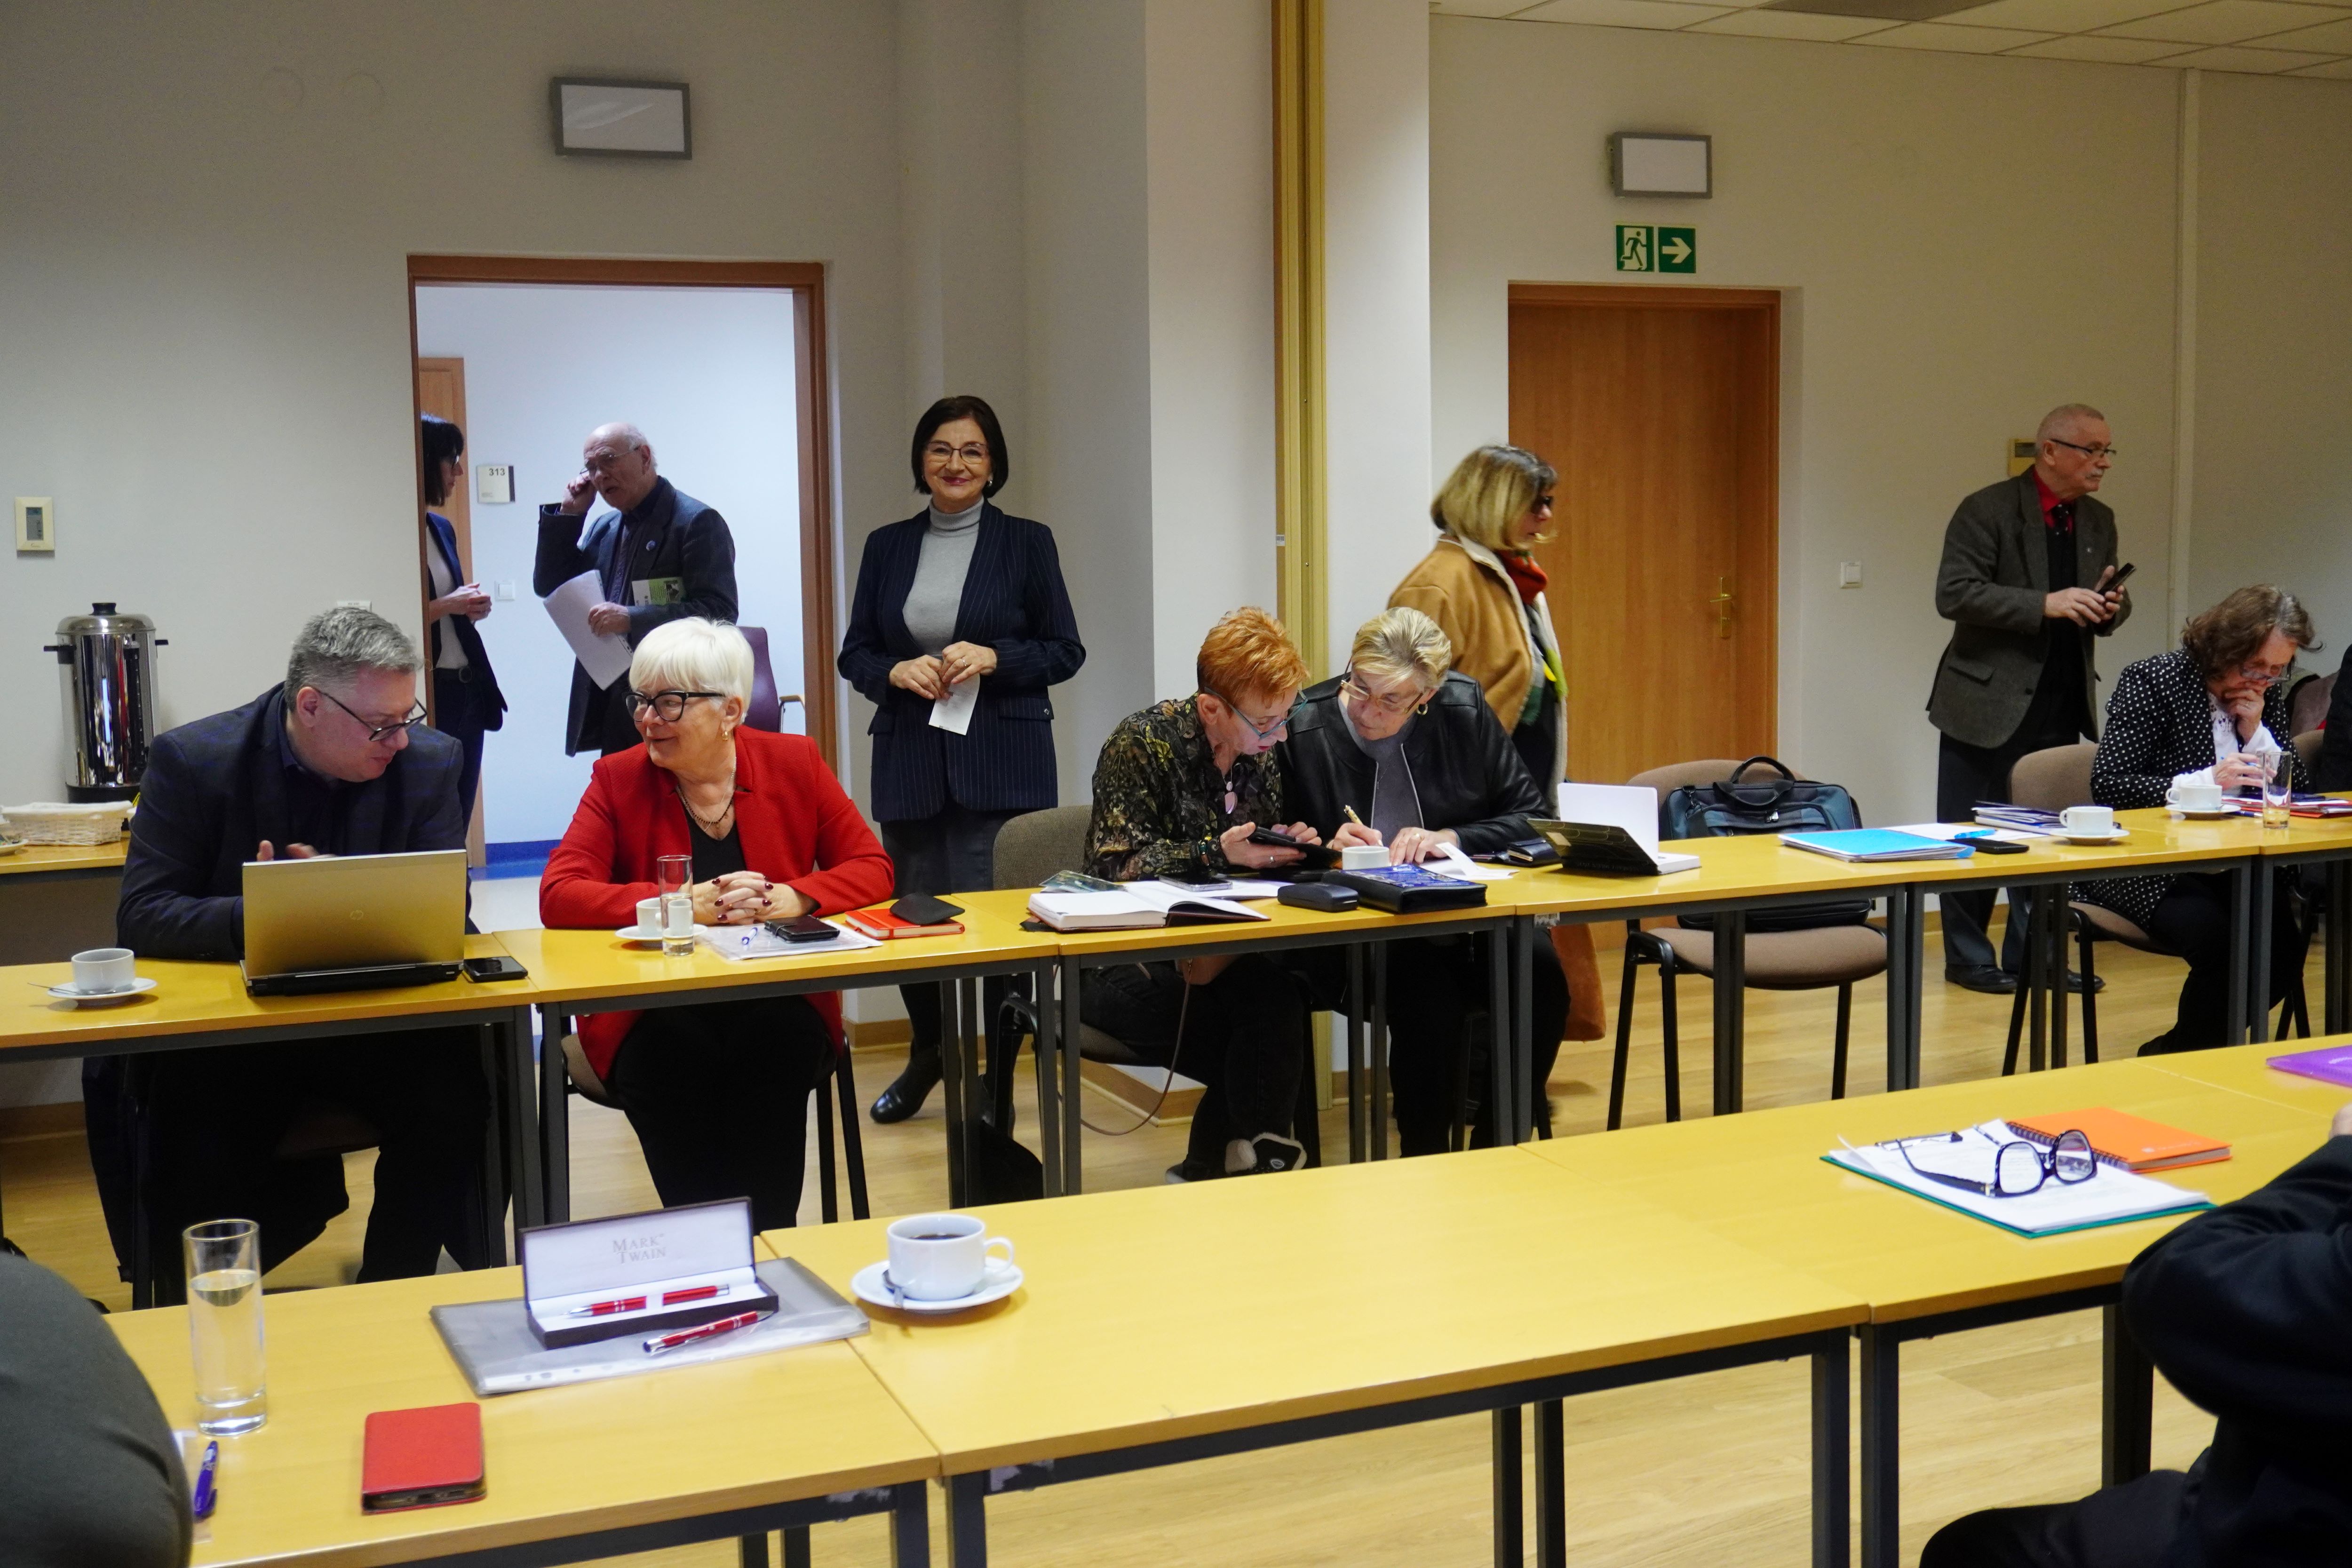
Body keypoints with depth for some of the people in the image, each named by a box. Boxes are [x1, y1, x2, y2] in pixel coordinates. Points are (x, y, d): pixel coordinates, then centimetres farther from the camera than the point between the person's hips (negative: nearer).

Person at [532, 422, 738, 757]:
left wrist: (632, 620, -24)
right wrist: (568, 514, 7)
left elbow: (718, 612, -17)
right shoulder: (605, 528, 17)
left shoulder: (697, 521, -8)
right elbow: (549, 588, 15)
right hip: (611, 707, 7)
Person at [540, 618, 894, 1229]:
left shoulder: (795, 763, 7)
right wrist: (683, 904, -19)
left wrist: (791, 898, -15)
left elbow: (872, 868, 5)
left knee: (777, 1040, -33)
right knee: (671, 1055, -33)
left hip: (779, 1008, 1)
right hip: (654, 1015, 0)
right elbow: (558, 896, -7)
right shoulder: (618, 779, 4)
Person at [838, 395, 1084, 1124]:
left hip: (1001, 764, -3)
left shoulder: (1027, 542, 3)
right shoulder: (887, 546, 10)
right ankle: (927, 1054, 33)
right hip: (910, 763, 3)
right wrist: (897, 671, -9)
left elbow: (1066, 650, 2)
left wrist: (992, 658, -13)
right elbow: (854, 653, 12)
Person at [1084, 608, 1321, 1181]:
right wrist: (1218, 853, -25)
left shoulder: (1262, 750, 7)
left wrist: (1290, 843, -6)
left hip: (1216, 955, 6)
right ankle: (1254, 1159, -8)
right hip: (1129, 968, -6)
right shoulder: (1141, 742, -12)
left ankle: (1206, 1171, -10)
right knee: (1271, 1006, -29)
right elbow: (1117, 865, -16)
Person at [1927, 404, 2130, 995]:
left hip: (2062, 704, 6)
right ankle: (1968, 958, 14)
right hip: (1989, 702, -6)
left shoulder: (2098, 521, 12)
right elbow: (1954, 594, -17)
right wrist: (2045, 604, -24)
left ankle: (2031, 956, 19)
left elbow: (2108, 605, 19)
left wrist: (2111, 608, -6)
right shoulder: (1987, 511, -9)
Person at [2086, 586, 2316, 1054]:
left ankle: (2174, 1053, 2)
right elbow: (2107, 785, -15)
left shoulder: (2268, 696, 10)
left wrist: (2256, 729, -6)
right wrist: (2203, 782, -25)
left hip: (2231, 866, 6)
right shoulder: (2153, 681, -7)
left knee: (2284, 947, -19)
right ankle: (2185, 1058, -1)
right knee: (2221, 945, -29)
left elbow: (2297, 788, 9)